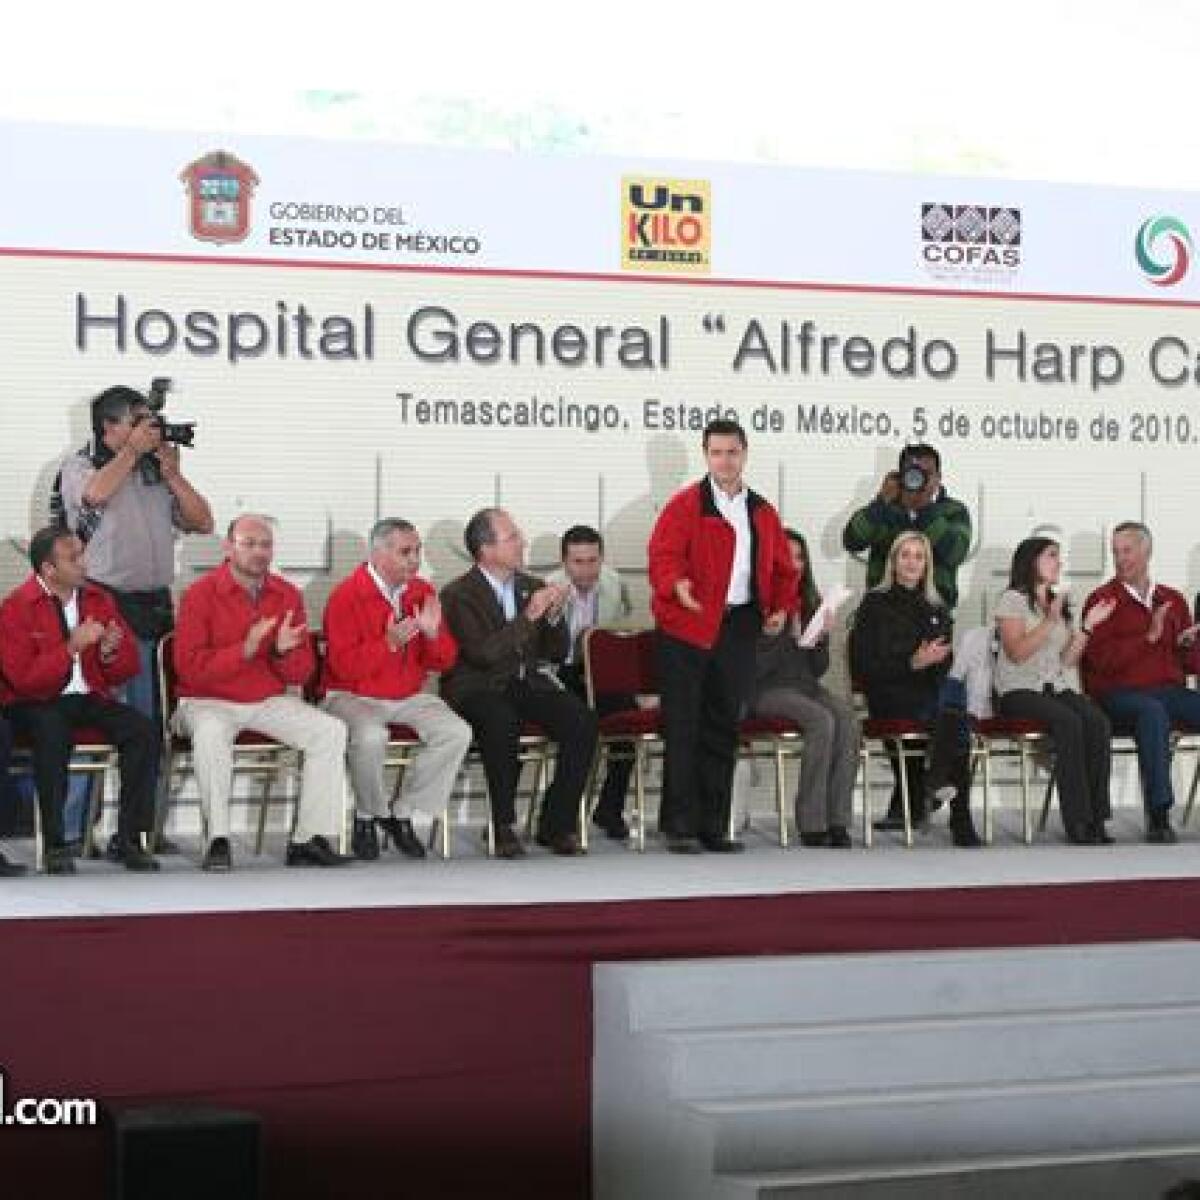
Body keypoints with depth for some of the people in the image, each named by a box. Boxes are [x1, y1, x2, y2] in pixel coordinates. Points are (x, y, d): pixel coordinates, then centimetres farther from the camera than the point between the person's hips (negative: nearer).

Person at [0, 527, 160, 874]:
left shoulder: (98, 599, 9)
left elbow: (127, 670, 14)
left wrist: (110, 652, -9)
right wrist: (72, 647, -22)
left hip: (89, 698, 5)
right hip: (35, 703, -4)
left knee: (144, 730, -21)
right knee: (53, 733, -37)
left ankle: (129, 839, -17)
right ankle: (55, 845, -28)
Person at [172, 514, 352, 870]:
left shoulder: (289, 596, 6)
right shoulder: (200, 594, -7)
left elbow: (303, 673, 8)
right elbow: (190, 668, -15)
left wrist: (284, 652, -15)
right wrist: (245, 650, -25)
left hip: (271, 702, 4)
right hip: (210, 702, -4)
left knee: (332, 730, -16)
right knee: (210, 733, -38)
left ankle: (309, 840, -15)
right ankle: (218, 840, -27)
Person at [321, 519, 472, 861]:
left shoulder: (422, 593, 7)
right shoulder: (347, 596, -10)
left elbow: (444, 662, 8)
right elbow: (344, 666, -18)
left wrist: (433, 634, -14)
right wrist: (389, 643, -28)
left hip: (409, 697, 5)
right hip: (354, 697, -5)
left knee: (457, 733, -20)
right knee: (371, 737, -37)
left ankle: (403, 814, -5)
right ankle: (369, 817, -9)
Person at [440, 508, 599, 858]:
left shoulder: (530, 587, 13)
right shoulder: (459, 595, -5)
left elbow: (557, 653, 15)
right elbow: (483, 653, -20)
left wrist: (554, 617, -5)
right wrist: (528, 616, -22)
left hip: (526, 684, 5)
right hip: (479, 688, -5)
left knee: (582, 720, -21)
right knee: (501, 722, -38)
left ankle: (556, 823, -11)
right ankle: (504, 827, -25)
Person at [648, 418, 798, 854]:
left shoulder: (763, 512, 15)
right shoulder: (684, 505, -1)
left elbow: (782, 568, 20)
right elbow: (662, 555, -12)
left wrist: (781, 607, 4)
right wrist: (677, 585, -32)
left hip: (739, 628, 5)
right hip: (687, 627, -5)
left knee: (724, 729, 9)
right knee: (683, 729, -4)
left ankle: (713, 826, 15)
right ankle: (679, 826, 0)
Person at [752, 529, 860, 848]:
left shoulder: (811, 603, 13)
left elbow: (819, 669, 14)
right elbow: (755, 668, -10)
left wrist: (822, 639, -4)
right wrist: (790, 639, -17)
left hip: (806, 686, 6)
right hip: (768, 690, -6)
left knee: (847, 717, -24)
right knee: (821, 720, -31)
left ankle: (838, 821, -26)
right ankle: (811, 825, -26)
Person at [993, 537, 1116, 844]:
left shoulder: (1059, 604, 21)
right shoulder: (1013, 600, 1)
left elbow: (1068, 660, 14)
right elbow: (1017, 652, -12)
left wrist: (1088, 626, 4)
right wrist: (1050, 622, -16)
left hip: (1058, 688, 6)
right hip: (1019, 691, -6)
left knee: (1098, 721, -26)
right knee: (1069, 721, -34)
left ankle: (1096, 819, -28)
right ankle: (1077, 822, -33)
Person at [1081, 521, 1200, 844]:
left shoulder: (1173, 600, 20)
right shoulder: (1102, 600, 6)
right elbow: (1101, 659, -8)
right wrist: (1149, 637, -14)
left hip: (1171, 691, 5)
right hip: (1120, 694, -5)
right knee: (1152, 711, -38)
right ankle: (1158, 817, -39)